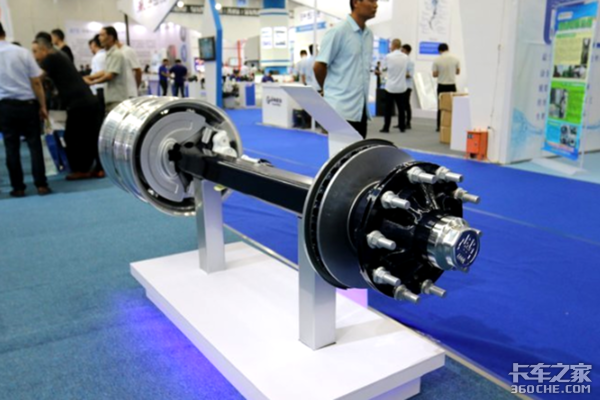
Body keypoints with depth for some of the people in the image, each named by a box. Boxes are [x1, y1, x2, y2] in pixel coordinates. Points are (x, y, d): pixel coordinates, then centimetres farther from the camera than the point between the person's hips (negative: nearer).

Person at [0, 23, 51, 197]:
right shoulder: (22, 52, -3)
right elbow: (36, 82, -4)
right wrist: (42, 106, 2)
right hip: (27, 103, -1)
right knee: (35, 144, 4)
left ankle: (18, 187, 11)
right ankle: (41, 185, 2)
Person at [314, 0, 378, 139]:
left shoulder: (369, 35, 12)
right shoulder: (338, 31, -10)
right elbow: (319, 66, -8)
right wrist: (331, 90, 4)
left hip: (361, 108, 7)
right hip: (342, 108, -7)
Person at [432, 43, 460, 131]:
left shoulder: (437, 60, -7)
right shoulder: (455, 59, -1)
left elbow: (434, 74, -3)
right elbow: (458, 72, 10)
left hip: (441, 86, -1)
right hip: (452, 85, 1)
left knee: (441, 106, 5)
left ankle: (440, 127, 6)